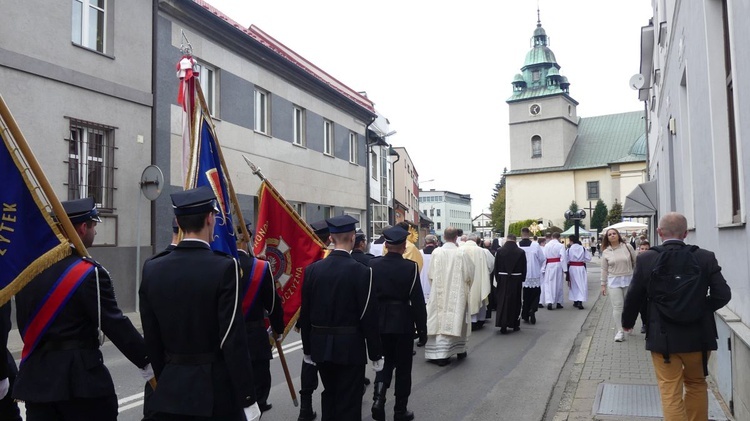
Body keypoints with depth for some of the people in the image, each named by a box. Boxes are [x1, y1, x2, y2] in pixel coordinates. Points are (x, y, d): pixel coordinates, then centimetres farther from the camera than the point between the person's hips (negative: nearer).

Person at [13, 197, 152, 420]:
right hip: (80, 376, -6)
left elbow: (23, 323, 12)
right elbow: (115, 325, -17)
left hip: (36, 374, 7)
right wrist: (147, 362, -11)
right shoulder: (90, 273, -16)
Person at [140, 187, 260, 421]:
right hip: (216, 392, -4)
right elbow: (233, 340, -16)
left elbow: (152, 339, 5)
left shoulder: (152, 269, 0)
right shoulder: (224, 267, -15)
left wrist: (165, 379, 18)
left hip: (170, 392, 4)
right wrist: (248, 399, -9)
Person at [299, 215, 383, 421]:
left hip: (321, 345, 5)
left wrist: (307, 348, 14)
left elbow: (305, 313, 3)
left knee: (329, 395, 23)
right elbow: (369, 316, -14)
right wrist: (376, 353, -4)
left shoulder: (312, 269, -3)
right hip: (350, 347, -4)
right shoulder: (361, 271, -15)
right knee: (349, 402, 6)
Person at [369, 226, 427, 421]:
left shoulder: (373, 264, -5)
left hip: (380, 321, 3)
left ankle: (378, 398, 1)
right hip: (403, 322, -3)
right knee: (403, 367, 11)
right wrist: (422, 329, -2)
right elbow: (418, 301, -12)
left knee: (385, 361, 20)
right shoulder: (410, 267, -14)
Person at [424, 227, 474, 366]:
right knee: (456, 319, 13)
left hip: (439, 293, 0)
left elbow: (430, 274, -2)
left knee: (440, 320, 2)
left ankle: (439, 354, 0)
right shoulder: (461, 253, -10)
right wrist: (466, 285, 19)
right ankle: (459, 350, 26)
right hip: (457, 293, 0)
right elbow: (468, 274, -2)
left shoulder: (436, 252, -9)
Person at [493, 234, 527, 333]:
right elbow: (524, 268, -1)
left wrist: (497, 279, 8)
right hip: (516, 280, 0)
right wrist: (522, 280, 9)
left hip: (503, 280, 0)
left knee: (502, 302, 5)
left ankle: (503, 325, -1)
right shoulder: (521, 252, -6)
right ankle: (515, 324, 19)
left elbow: (496, 267, 0)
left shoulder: (500, 251, -6)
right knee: (515, 301, 11)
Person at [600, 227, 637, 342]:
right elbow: (604, 269, 6)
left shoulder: (627, 247, -1)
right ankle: (620, 332, -2)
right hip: (614, 281, 0)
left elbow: (635, 262, 4)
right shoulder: (606, 252, 2)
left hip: (628, 280, 0)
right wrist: (603, 285, 6)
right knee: (617, 306, -5)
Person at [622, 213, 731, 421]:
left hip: (663, 337, -2)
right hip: (698, 336, 2)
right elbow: (723, 295, -7)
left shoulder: (646, 259, -10)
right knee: (697, 384, 23)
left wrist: (627, 321, 15)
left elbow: (634, 297, -3)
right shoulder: (706, 257, -7)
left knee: (670, 391, 5)